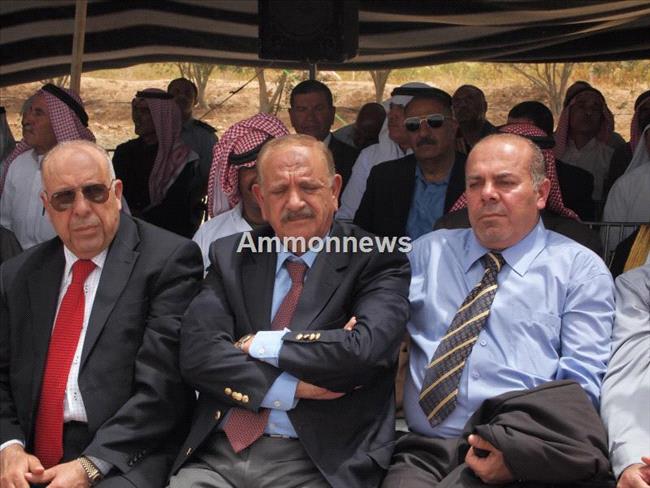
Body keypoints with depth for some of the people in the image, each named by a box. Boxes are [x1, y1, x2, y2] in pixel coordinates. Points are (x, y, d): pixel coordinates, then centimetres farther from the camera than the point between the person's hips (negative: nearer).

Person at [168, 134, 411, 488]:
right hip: (218, 454, 3)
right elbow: (196, 352, -1)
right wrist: (291, 388, -11)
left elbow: (363, 349, -15)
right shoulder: (231, 256, 11)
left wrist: (258, 344, -6)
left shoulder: (378, 262, 1)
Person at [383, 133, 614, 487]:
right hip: (424, 450, 3)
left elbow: (581, 381, 0)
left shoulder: (580, 269, 8)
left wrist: (519, 448, -16)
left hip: (525, 456, -2)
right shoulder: (427, 252, 18)